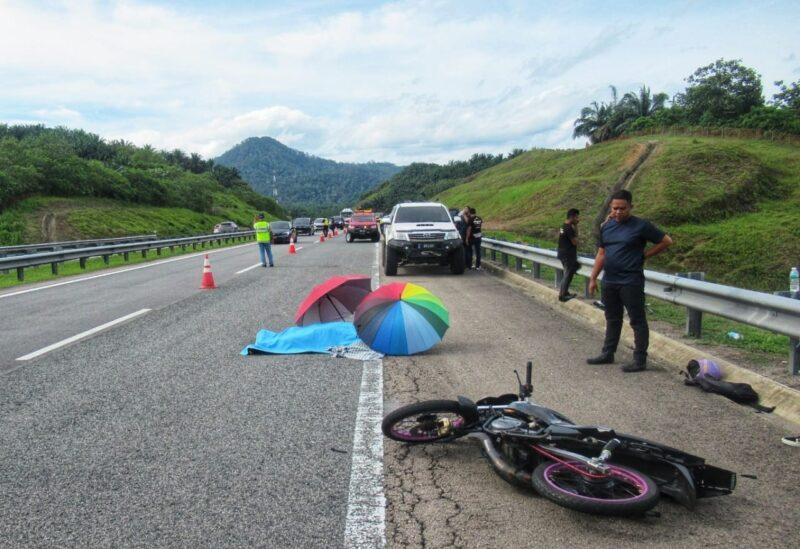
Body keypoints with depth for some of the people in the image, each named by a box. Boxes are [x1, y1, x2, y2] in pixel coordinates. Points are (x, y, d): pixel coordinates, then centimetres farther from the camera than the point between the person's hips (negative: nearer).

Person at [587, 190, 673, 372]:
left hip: (631, 282, -6)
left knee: (637, 321, 1)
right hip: (609, 282, 6)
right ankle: (607, 354, 26)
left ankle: (640, 360, 7)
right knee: (612, 319, 16)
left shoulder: (641, 226, -8)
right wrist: (593, 278, 9)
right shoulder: (606, 227, 8)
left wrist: (644, 255, -4)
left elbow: (666, 241, -1)